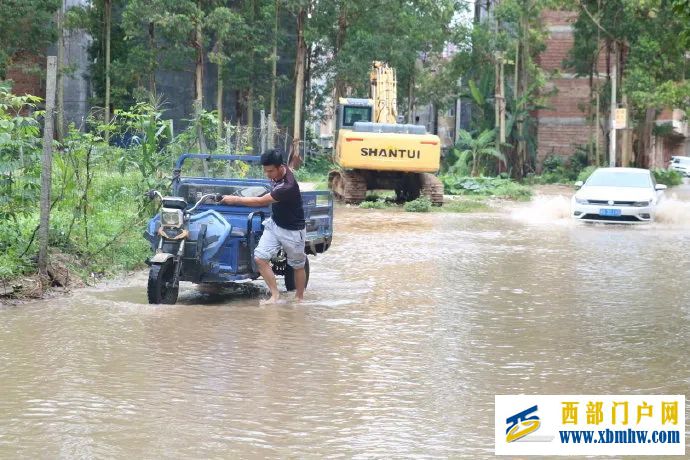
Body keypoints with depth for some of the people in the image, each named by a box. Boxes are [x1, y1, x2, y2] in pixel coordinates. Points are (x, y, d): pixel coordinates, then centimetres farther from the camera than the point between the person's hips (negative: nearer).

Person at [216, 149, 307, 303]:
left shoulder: (288, 187, -34)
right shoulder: (277, 172, -9)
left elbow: (260, 202, -28)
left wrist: (235, 199, -21)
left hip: (292, 230, -8)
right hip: (274, 223, 8)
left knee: (298, 266, 10)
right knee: (260, 258, -6)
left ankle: (299, 298, 27)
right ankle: (275, 295, 0)